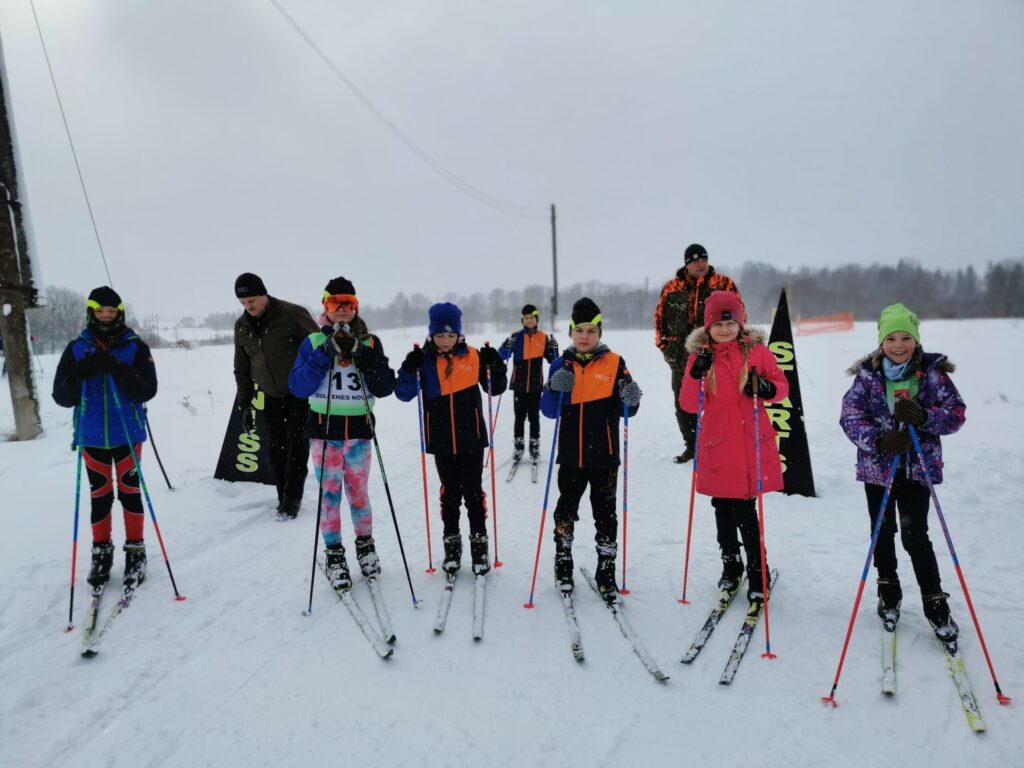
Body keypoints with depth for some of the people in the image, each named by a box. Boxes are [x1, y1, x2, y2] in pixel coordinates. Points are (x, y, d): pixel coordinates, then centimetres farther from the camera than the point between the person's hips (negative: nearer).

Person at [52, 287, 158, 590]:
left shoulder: (136, 347, -4)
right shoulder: (76, 349, 2)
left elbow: (147, 391, -12)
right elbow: (61, 396, -1)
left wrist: (119, 370, -26)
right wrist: (79, 374, -20)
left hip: (127, 434, -2)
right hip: (92, 436, 2)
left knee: (129, 491, 6)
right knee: (100, 495, 10)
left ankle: (135, 551, 18)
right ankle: (101, 552, 24)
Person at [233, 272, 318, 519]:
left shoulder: (291, 314, -16)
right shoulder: (242, 326, 3)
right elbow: (242, 367, 12)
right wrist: (244, 402, 11)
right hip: (271, 395, 5)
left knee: (296, 443, -8)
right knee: (277, 446, 7)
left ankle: (291, 499, -2)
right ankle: (284, 496, 17)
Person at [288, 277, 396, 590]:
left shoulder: (370, 342, 2)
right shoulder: (314, 342, 0)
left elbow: (385, 388, -7)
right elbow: (298, 387, -10)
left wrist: (362, 355, -17)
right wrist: (325, 354, -18)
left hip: (359, 429, 1)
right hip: (324, 429, -1)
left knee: (358, 492, 10)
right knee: (330, 493, 3)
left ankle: (365, 544, 30)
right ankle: (334, 555, 17)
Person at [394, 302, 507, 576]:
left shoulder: (473, 356, -3)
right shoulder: (424, 360, -3)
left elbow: (495, 389, 3)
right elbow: (404, 394, -7)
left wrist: (496, 367, -15)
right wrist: (409, 369, -23)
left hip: (471, 438, 0)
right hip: (441, 441, 1)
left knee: (473, 491, 6)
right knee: (450, 492, 12)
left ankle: (479, 543, 20)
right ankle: (452, 544, 25)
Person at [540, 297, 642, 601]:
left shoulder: (614, 363, -3)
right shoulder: (562, 365, 1)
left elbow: (624, 410, -2)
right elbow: (549, 410, -2)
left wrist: (630, 400, -24)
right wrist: (555, 390, -21)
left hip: (604, 454, -1)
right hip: (571, 454, 2)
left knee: (605, 514, 8)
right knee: (565, 511, 13)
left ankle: (606, 574, 21)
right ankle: (563, 567, 31)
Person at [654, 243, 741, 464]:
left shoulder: (724, 284, 0)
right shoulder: (672, 287, 7)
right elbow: (660, 317, 15)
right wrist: (665, 345, 8)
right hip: (682, 358, 3)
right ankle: (692, 445, 26)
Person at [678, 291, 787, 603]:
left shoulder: (757, 351, -1)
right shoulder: (699, 355, 0)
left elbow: (782, 386, 6)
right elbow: (688, 405, -4)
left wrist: (767, 389, -16)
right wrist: (697, 375, -20)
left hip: (751, 446, -2)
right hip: (717, 447, 2)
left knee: (745, 511, -1)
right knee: (723, 509, 14)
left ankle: (757, 572, 18)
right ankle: (730, 565, 33)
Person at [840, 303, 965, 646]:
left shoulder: (932, 371, -4)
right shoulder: (867, 374, -4)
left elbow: (957, 412, -6)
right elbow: (850, 416, -11)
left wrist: (924, 417, -26)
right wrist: (878, 440, -27)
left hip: (918, 466, -1)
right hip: (877, 465, 1)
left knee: (915, 535, -3)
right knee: (883, 531, 13)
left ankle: (935, 604, 15)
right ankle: (888, 592, 33)